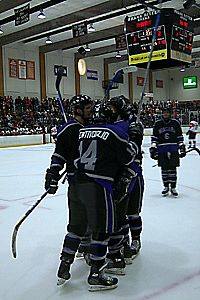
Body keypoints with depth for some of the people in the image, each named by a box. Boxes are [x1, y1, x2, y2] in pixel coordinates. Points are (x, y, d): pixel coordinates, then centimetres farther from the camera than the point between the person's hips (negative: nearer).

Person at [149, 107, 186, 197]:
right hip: (161, 150, 1)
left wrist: (182, 147, 5)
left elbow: (180, 136, 9)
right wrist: (153, 148, 1)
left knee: (173, 168, 1)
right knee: (164, 169, 5)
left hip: (173, 150, 0)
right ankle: (166, 187, 17)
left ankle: (173, 187, 10)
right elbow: (154, 137, 7)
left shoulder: (175, 123, 6)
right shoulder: (157, 124, 6)